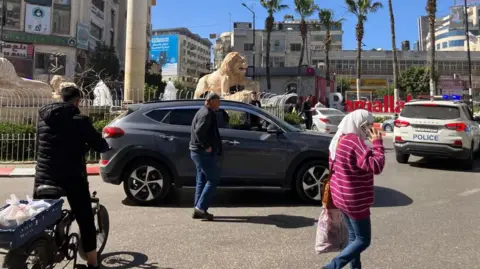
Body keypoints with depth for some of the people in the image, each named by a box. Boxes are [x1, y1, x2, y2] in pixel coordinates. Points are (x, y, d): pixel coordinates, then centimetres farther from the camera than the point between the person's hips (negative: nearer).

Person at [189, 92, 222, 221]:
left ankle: (198, 210, 15)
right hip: (204, 152, -11)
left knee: (202, 181, 12)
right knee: (213, 179, -6)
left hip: (198, 151, 11)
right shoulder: (207, 114, -14)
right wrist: (206, 146, -21)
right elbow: (199, 131, -28)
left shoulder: (202, 112, 20)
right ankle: (201, 208, -8)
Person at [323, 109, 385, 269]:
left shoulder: (339, 140, 7)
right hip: (354, 199, -9)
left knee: (353, 236, 20)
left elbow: (333, 167, 16)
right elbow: (376, 166, -26)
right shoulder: (355, 142, -22)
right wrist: (377, 142, -19)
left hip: (341, 196, 9)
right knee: (363, 240, 4)